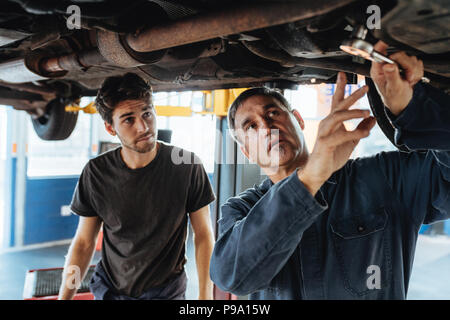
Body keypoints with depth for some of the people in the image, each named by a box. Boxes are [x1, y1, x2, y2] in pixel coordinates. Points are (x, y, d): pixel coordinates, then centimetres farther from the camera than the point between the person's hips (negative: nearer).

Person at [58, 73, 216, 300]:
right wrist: (64, 297, -6)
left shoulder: (188, 166, -16)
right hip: (109, 288, 1)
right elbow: (84, 242, -2)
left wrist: (205, 295, -11)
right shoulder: (96, 173, -11)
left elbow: (203, 234, -9)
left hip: (167, 290, -1)